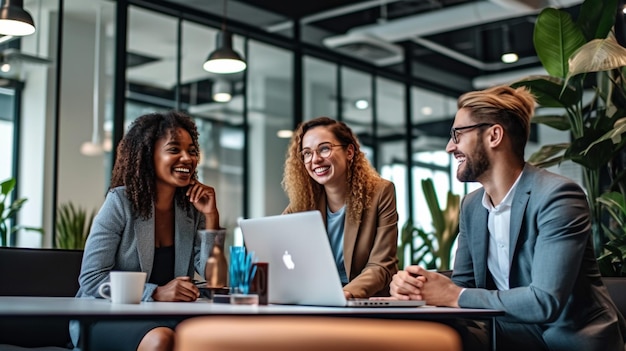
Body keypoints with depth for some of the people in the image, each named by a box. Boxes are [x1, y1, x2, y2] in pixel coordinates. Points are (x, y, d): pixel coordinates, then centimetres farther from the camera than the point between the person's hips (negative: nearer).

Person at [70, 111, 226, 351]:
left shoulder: (192, 208, 5)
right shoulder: (121, 201, -8)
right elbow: (91, 278, -14)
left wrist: (211, 217, -10)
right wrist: (156, 293, -25)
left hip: (164, 318, 4)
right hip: (105, 318, -4)